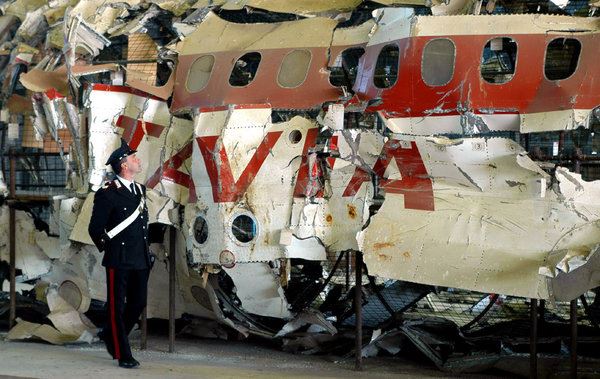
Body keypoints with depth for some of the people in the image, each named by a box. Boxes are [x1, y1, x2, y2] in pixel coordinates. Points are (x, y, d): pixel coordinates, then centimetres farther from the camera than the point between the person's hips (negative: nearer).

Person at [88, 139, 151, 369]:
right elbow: (95, 229, -8)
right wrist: (109, 248, 2)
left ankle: (110, 335, 32)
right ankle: (123, 355, 10)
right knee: (117, 307, 3)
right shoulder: (107, 194, -11)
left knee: (138, 303, 11)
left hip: (141, 261, 7)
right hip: (119, 261, -7)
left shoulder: (140, 190, 12)